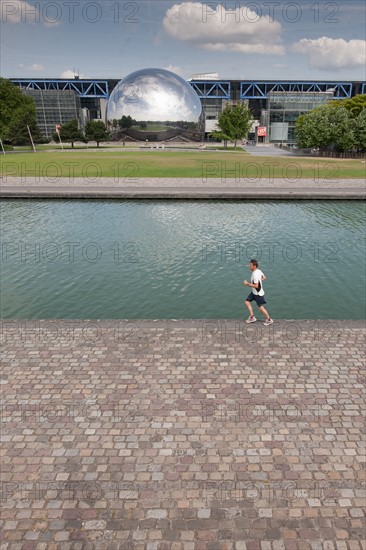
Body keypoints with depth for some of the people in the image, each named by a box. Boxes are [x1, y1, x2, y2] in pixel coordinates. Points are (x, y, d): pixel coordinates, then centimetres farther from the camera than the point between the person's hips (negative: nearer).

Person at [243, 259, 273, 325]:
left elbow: (256, 286, -30)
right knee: (247, 302, 9)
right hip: (254, 292, 10)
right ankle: (252, 317, 16)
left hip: (258, 294, -10)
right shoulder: (259, 271, 0)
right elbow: (264, 278, 12)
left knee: (261, 307, 3)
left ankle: (269, 319, 21)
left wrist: (247, 284, -22)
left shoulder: (255, 275, -29)